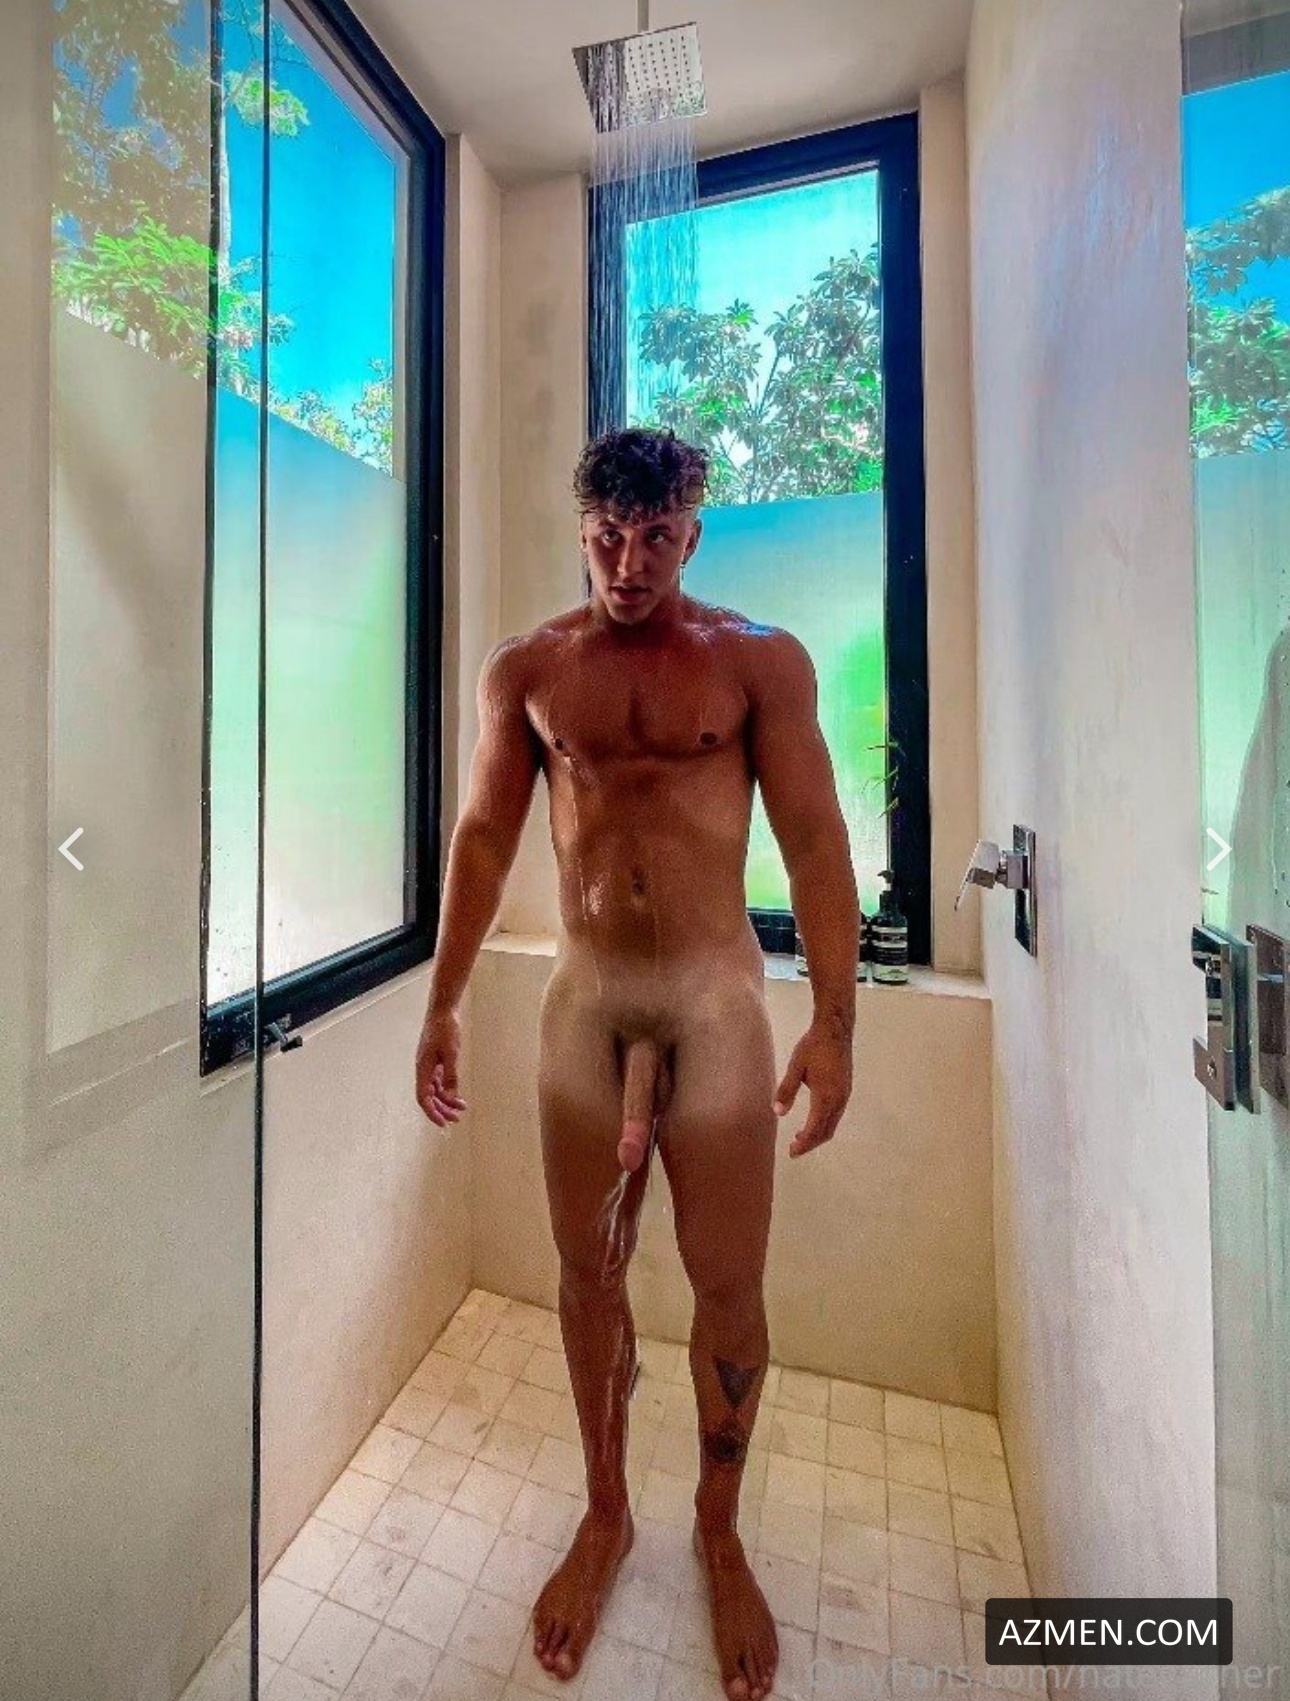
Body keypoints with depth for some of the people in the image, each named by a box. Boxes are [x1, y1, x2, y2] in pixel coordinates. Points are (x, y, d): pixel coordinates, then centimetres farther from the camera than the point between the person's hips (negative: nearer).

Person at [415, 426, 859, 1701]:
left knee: (728, 1283, 9)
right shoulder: (525, 669, 6)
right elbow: (484, 837, 6)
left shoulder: (762, 660, 0)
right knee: (587, 1270, 14)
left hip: (718, 998, -1)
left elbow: (814, 841, -4)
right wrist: (442, 1005, 3)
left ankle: (719, 1531, 39)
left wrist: (833, 1022, -10)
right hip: (583, 999, 2)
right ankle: (605, 1515, 41)